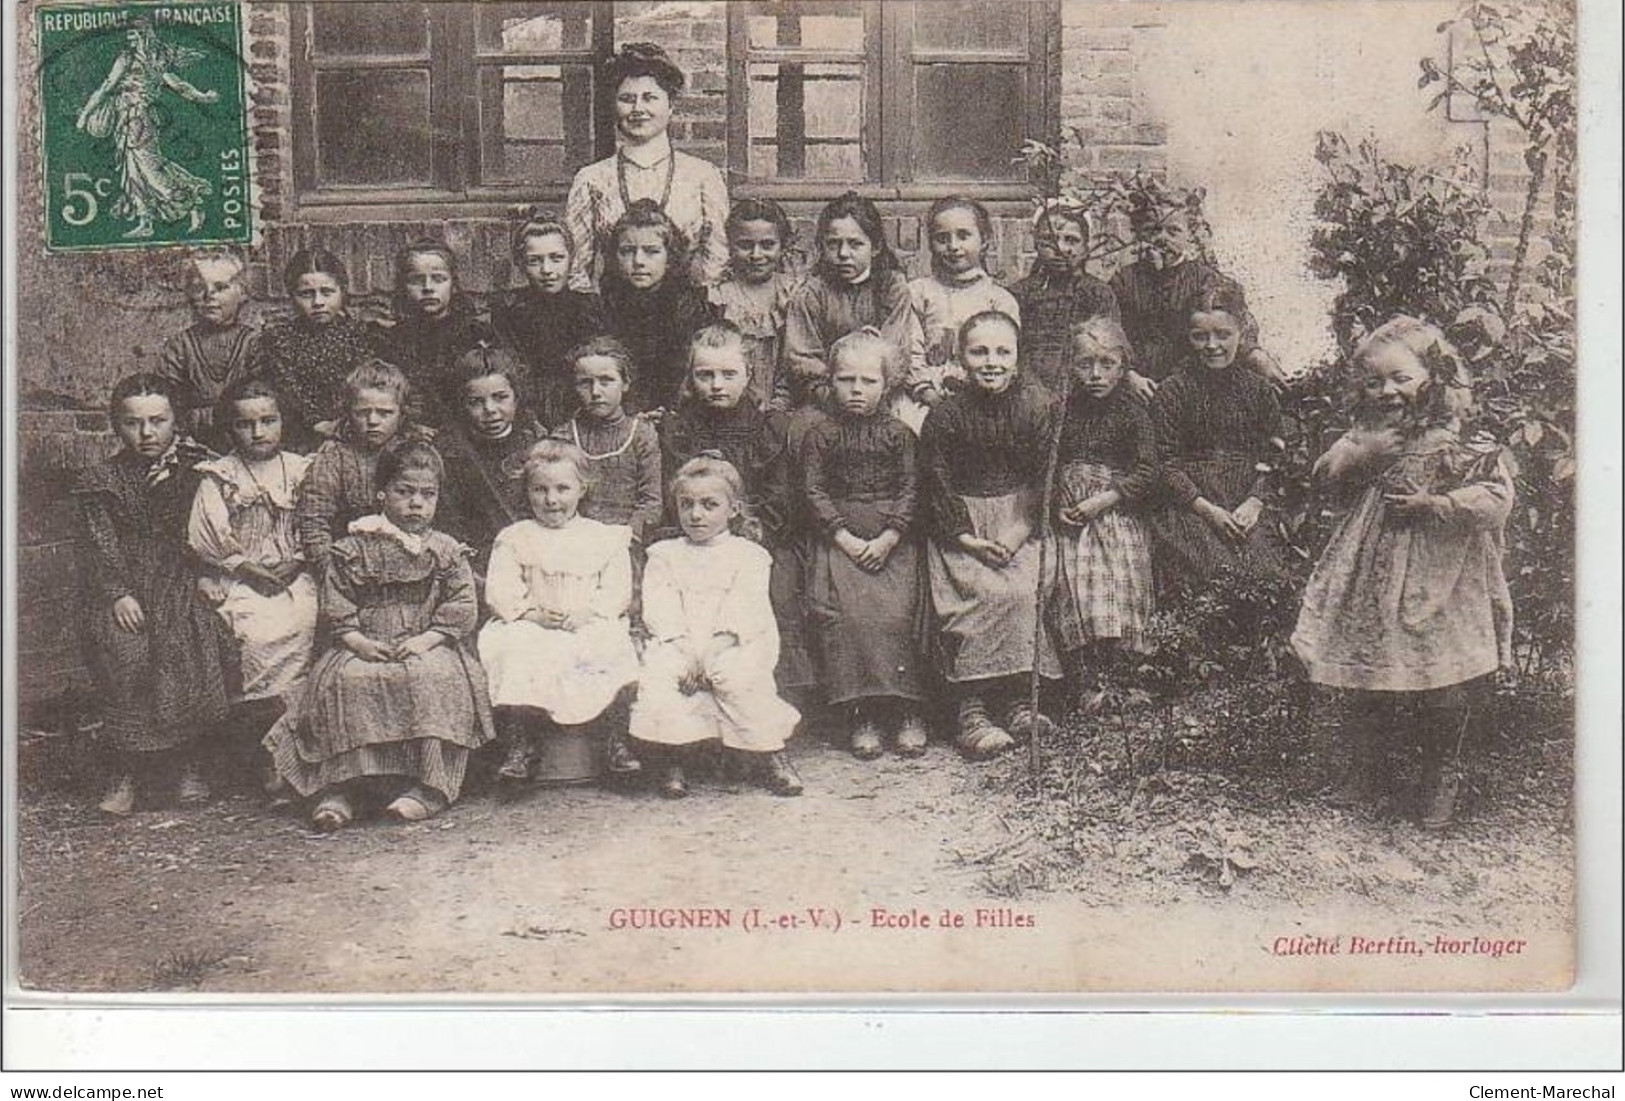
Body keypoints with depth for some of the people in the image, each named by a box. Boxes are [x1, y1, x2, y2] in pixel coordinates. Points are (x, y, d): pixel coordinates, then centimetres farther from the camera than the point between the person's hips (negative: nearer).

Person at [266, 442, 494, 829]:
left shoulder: (447, 551, 10)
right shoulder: (353, 550, 7)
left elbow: (462, 608, 2)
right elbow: (335, 607, 3)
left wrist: (427, 639, -13)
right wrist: (358, 641, -14)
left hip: (429, 648, 0)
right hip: (364, 648, 0)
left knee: (435, 680, -33)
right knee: (345, 681, -31)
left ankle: (425, 788, -29)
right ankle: (339, 789, -28)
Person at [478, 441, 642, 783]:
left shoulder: (606, 538, 13)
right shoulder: (513, 538, 13)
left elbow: (616, 592, 4)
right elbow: (499, 591, 3)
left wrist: (586, 614, -15)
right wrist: (533, 614, -14)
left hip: (589, 628, 0)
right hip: (528, 628, 0)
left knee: (614, 648, -31)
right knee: (517, 652, -33)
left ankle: (618, 740, -20)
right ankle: (516, 745, -29)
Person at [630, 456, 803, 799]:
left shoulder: (749, 556, 11)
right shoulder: (664, 555, 17)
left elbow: (744, 612, -3)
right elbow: (659, 611, 3)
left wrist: (713, 650, -18)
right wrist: (687, 651, -14)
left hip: (731, 645, -1)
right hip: (676, 645, 1)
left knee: (740, 677, -34)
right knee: (656, 675, -31)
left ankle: (769, 755, -17)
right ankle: (673, 761, -16)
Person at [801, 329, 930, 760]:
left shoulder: (899, 434, 7)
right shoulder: (820, 437, 6)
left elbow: (910, 489, 3)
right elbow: (815, 492, 1)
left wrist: (888, 539, -10)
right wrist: (846, 539, -10)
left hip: (892, 541, 0)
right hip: (838, 540, 0)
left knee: (896, 614, -18)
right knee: (844, 615, -18)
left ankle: (906, 712, -8)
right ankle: (863, 714, -11)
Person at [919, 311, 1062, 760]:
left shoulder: (1039, 405, 0)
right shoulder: (944, 415, -2)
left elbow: (1045, 477, -1)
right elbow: (936, 482, -2)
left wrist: (1019, 531, -13)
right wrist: (967, 537, -13)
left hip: (1023, 518, 1)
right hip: (961, 522, -1)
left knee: (1022, 590, -26)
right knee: (987, 593, -26)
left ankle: (1015, 698, -15)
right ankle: (972, 710, -24)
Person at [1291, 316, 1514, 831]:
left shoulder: (1464, 443, -9)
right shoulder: (1366, 433, 5)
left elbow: (1496, 498, -15)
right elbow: (1325, 478, 6)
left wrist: (1433, 505, -21)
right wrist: (1358, 456, -12)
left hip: (1442, 589, -4)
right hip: (1373, 584, 4)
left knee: (1448, 695, 3)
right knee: (1369, 681, 14)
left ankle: (1443, 779, 20)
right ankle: (1365, 767, 31)